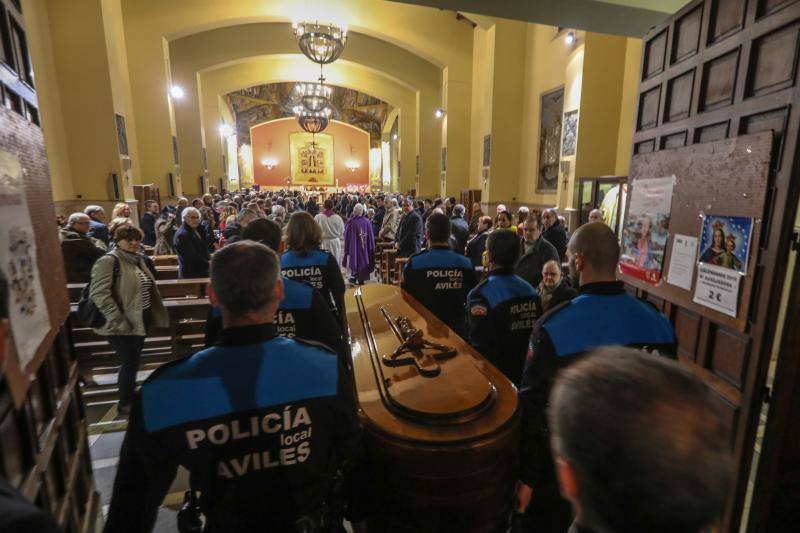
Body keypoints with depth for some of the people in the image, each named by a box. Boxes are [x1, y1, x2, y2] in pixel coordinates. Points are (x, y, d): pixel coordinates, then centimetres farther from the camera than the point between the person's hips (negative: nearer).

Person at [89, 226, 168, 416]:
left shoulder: (138, 259, 11)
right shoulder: (108, 261, -16)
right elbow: (99, 294, -23)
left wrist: (155, 315, 16)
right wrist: (118, 321, -24)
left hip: (140, 321, 8)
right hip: (122, 325, -8)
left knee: (133, 361, 18)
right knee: (130, 362, -1)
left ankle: (130, 396, 35)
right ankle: (124, 404, 18)